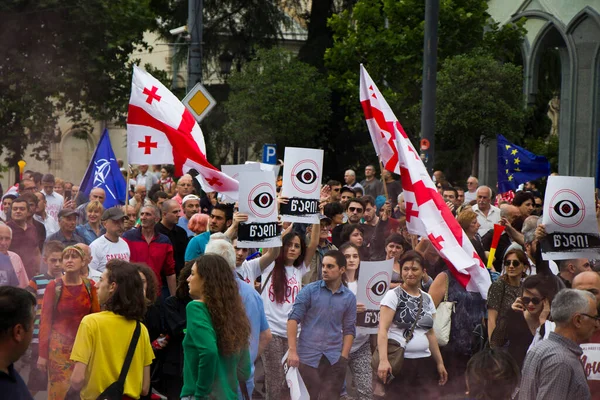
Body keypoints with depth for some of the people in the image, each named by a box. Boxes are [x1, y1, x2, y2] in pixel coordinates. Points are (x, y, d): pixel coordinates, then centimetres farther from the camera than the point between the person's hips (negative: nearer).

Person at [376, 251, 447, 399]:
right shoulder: (393, 295, -5)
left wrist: (439, 362, 15)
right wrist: (383, 360, -25)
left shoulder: (427, 299, 12)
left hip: (424, 363, 5)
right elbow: (383, 330, -13)